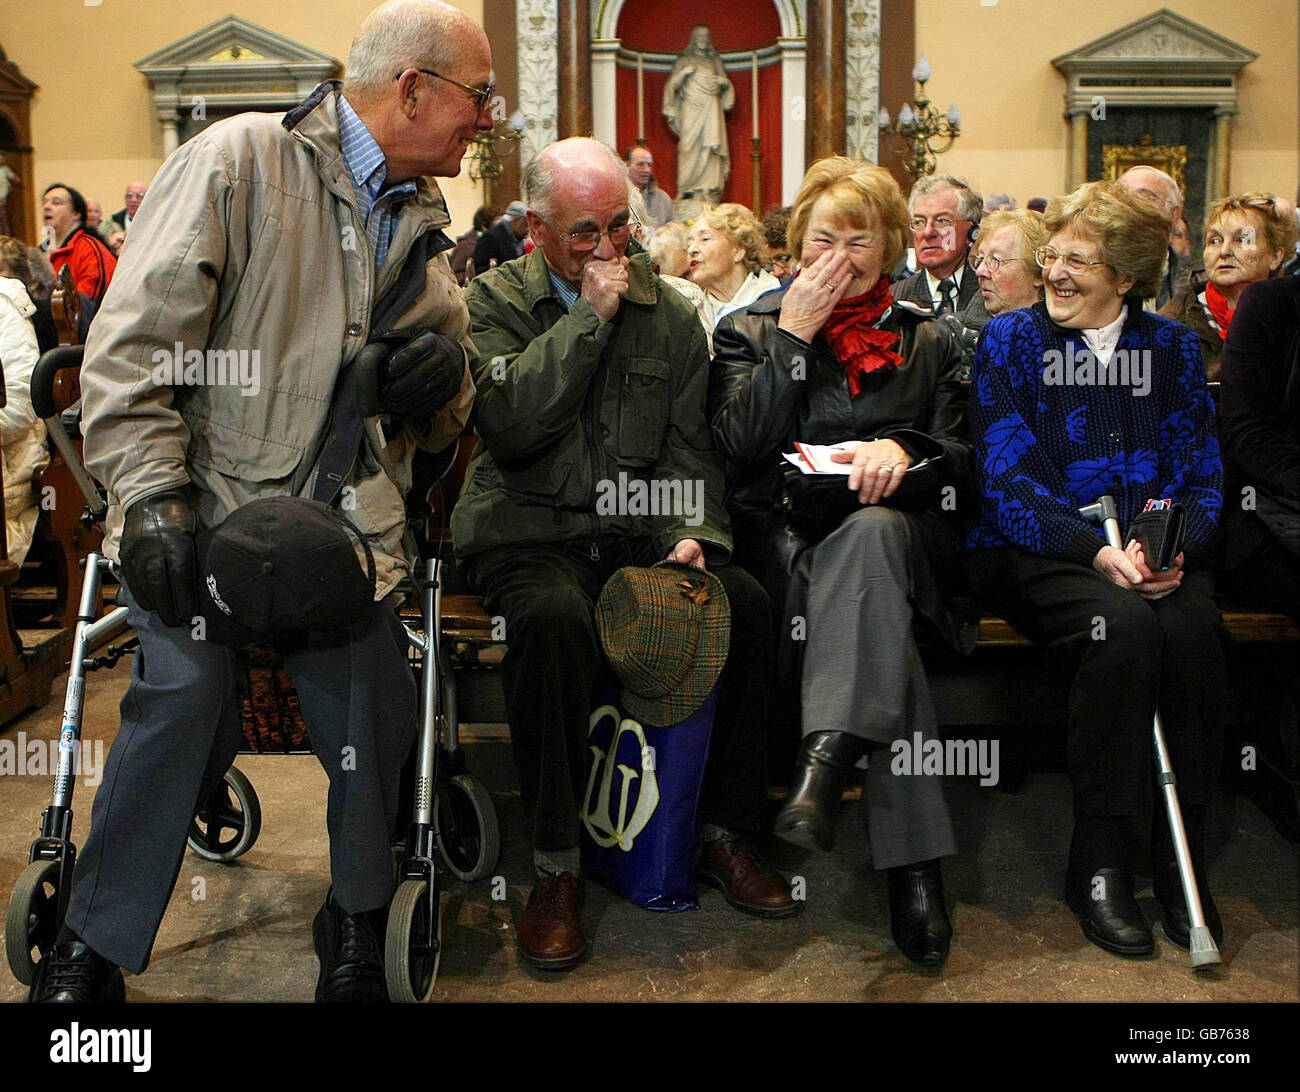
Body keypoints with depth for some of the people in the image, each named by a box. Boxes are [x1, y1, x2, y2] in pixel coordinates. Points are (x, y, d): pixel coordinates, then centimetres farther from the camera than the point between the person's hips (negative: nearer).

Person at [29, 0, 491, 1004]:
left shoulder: (424, 222, 19)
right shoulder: (243, 159, -2)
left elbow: (442, 423, 24)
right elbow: (134, 344, -8)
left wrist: (445, 375, 0)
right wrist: (152, 494, -17)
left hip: (349, 524, 5)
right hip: (212, 508, -4)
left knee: (377, 722, -10)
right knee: (188, 688, -22)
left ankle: (357, 931, 16)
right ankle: (93, 947, 1)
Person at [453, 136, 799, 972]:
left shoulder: (670, 313, 12)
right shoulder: (495, 300, 1)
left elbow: (688, 443, 10)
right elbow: (511, 423, -16)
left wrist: (690, 532, -8)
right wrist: (590, 315, -14)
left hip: (637, 530, 4)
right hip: (529, 529, -3)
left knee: (746, 603, -22)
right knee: (555, 616, -36)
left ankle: (727, 836, -5)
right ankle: (556, 867, -20)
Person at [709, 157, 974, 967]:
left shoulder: (929, 342, 21)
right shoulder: (750, 330, 18)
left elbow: (962, 464, 9)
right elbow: (737, 445, -1)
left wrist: (905, 452, -15)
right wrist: (793, 336, -4)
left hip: (894, 529, 1)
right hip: (786, 534, 0)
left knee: (871, 530, -39)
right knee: (878, 614, -35)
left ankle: (825, 760, -52)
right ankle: (916, 864, -41)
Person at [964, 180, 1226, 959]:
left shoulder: (1173, 348, 12)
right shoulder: (1011, 341, 3)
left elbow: (1201, 477, 7)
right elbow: (1006, 479, -7)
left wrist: (1177, 544, -16)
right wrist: (1096, 551, -22)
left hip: (1151, 555, 3)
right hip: (1033, 553, -2)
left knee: (1193, 626, -30)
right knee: (1124, 623, -33)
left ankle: (1181, 852, -12)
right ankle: (1098, 860, -19)